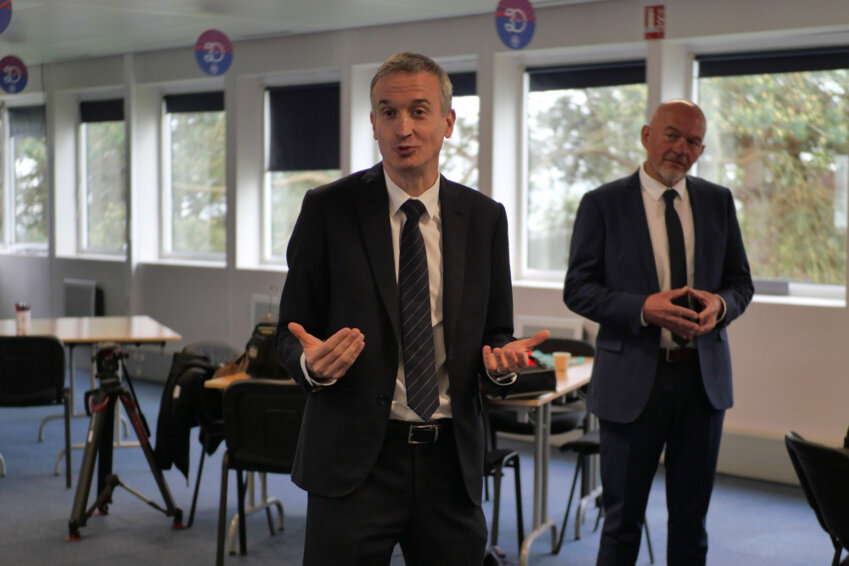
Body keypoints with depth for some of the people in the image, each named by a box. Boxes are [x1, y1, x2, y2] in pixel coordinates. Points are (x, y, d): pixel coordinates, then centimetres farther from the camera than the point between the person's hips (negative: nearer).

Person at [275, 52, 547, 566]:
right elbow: (291, 332, 1)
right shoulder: (328, 209, -3)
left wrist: (502, 358, -12)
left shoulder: (485, 217, 5)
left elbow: (496, 329, 11)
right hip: (355, 460, -2)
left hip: (451, 460, 3)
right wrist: (311, 361, -21)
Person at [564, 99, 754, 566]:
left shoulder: (718, 201, 7)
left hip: (703, 375, 3)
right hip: (633, 378, -3)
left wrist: (720, 303, -13)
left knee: (691, 516, 14)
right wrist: (644, 308, -21)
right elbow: (578, 289, -6)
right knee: (622, 516, 7)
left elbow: (740, 281, 11)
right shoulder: (603, 204, -3)